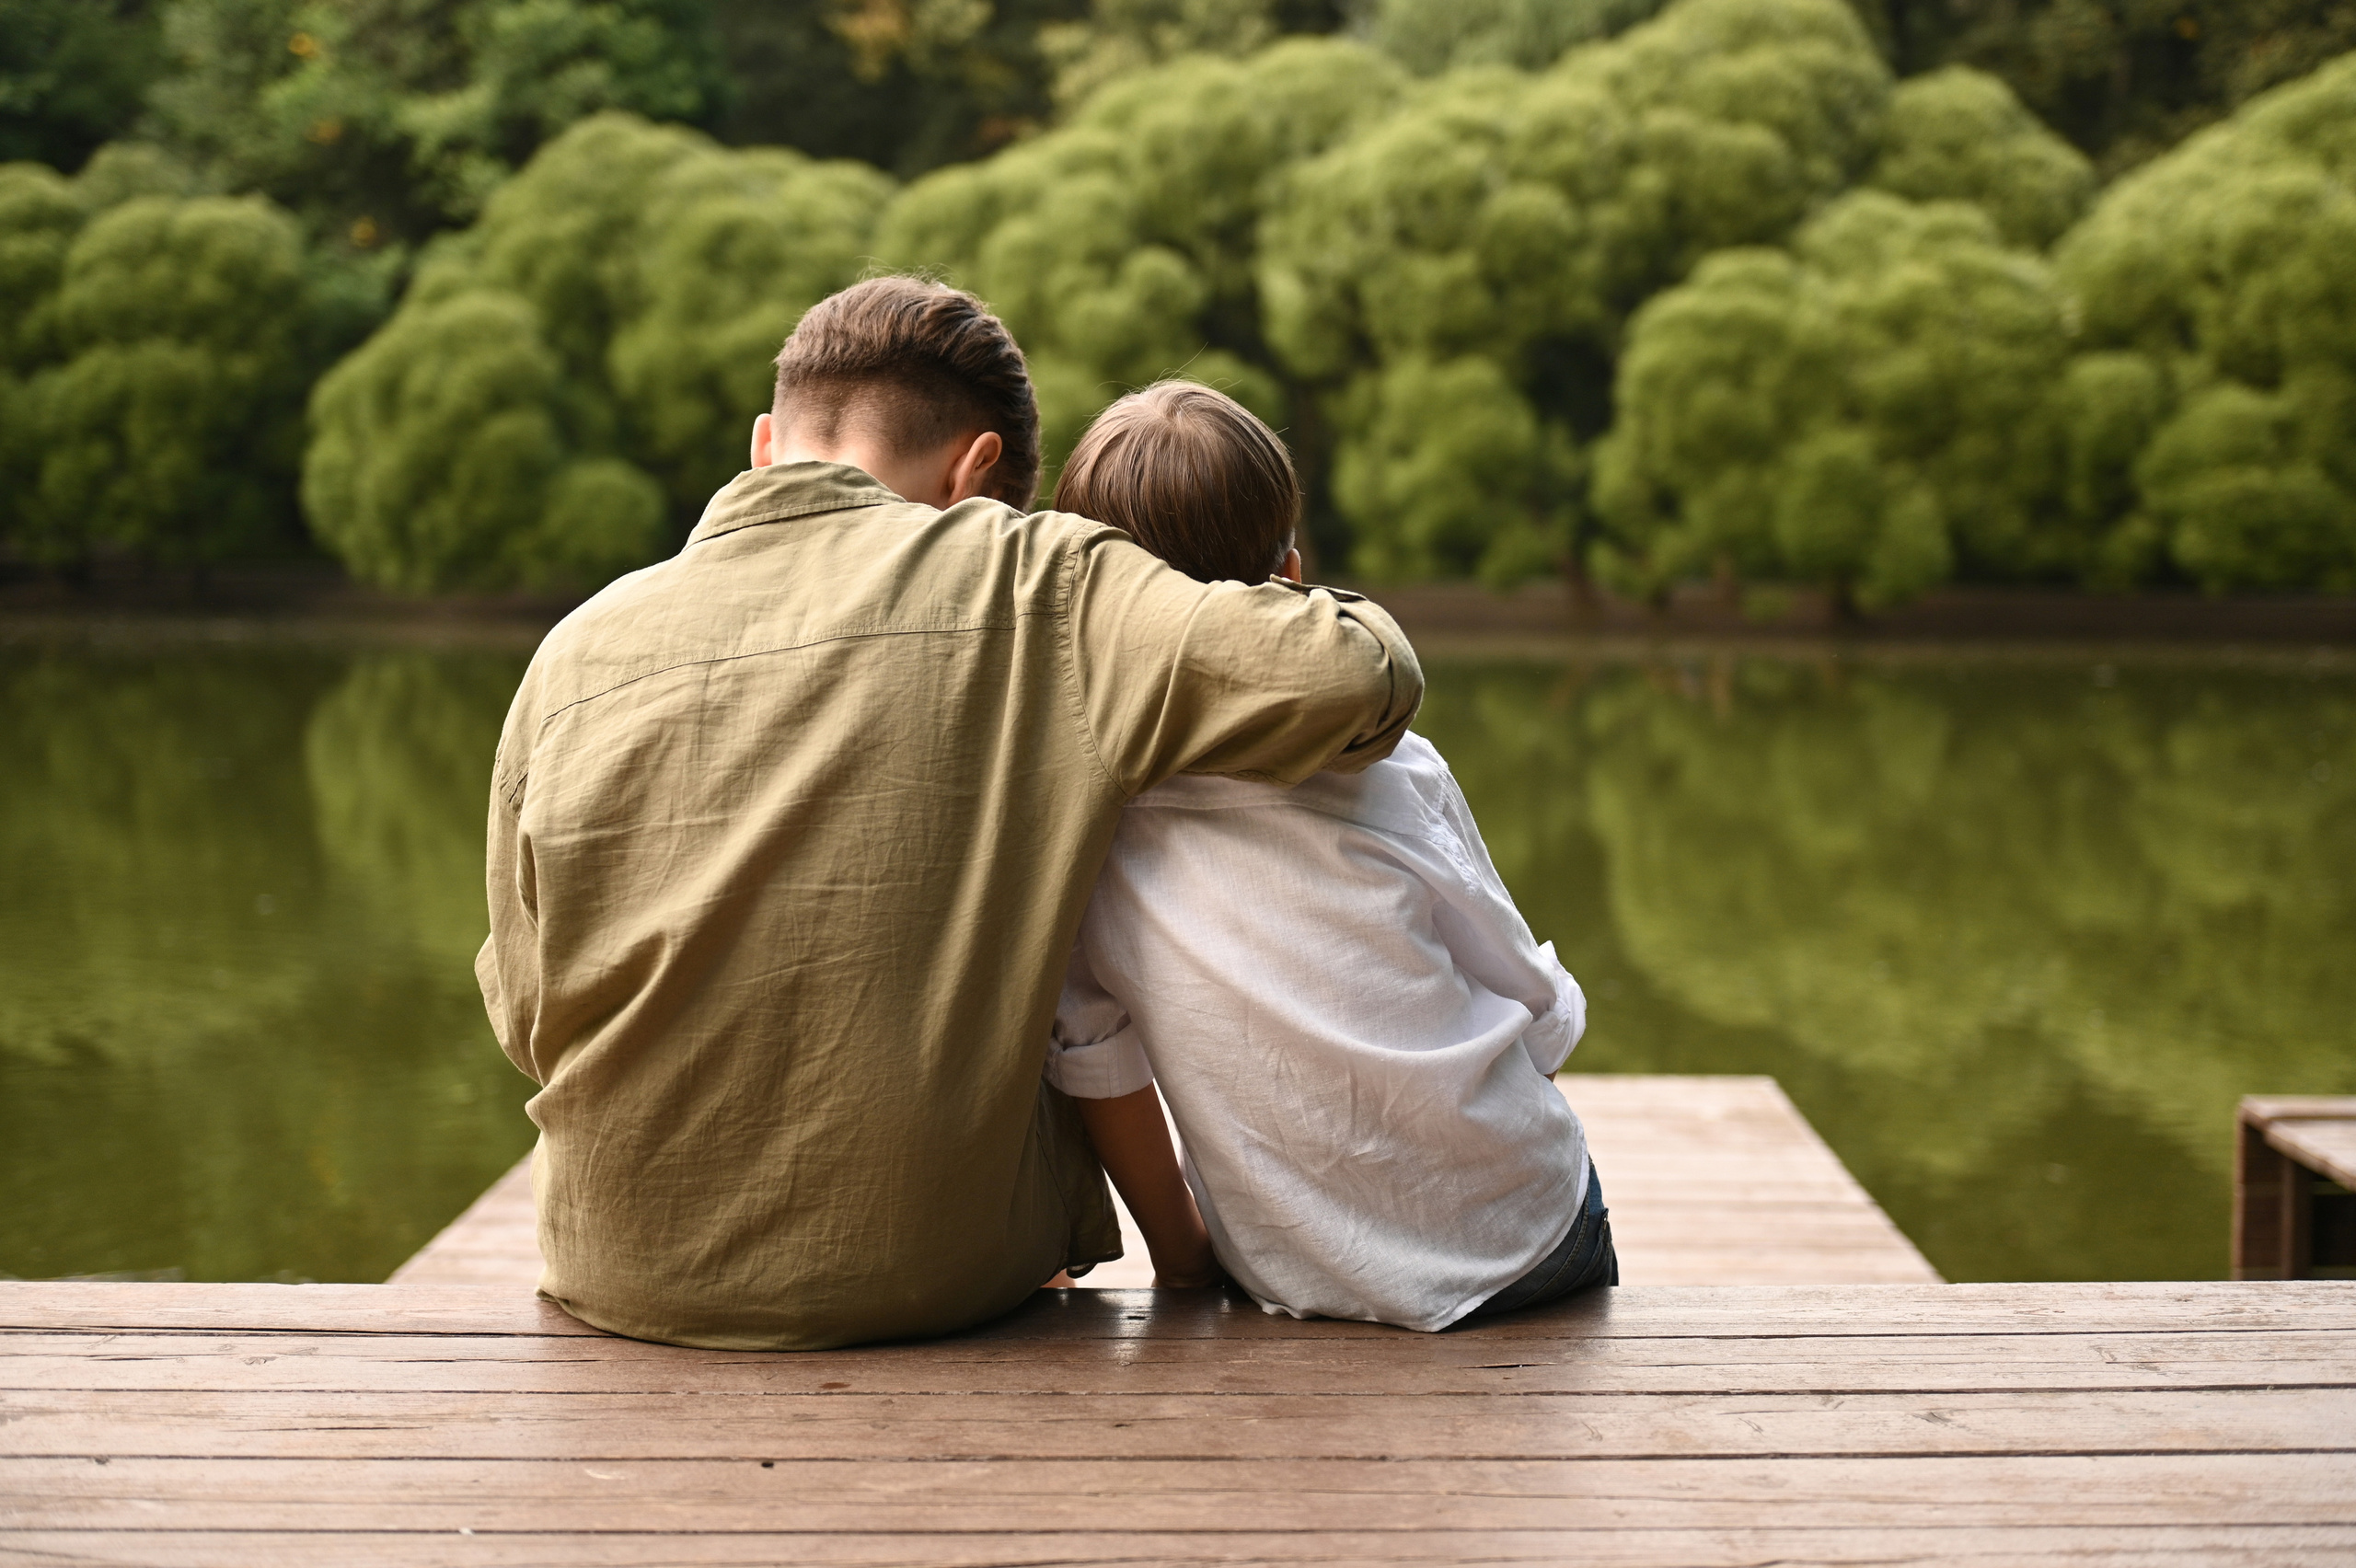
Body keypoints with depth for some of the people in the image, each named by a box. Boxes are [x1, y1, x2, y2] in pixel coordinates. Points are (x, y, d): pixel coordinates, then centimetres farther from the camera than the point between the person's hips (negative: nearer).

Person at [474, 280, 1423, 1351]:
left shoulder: (576, 652, -2)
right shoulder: (1029, 592, -9)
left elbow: (529, 1018, 4)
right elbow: (1353, 680, -17)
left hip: (624, 1281, 2)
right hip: (940, 1280, -2)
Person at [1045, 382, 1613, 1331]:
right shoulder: (1380, 768, -15)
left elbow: (1095, 1062, -5)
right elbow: (1540, 1013, -5)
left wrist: (1177, 1250, 10)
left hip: (1297, 1285, 2)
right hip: (1524, 1234, -2)